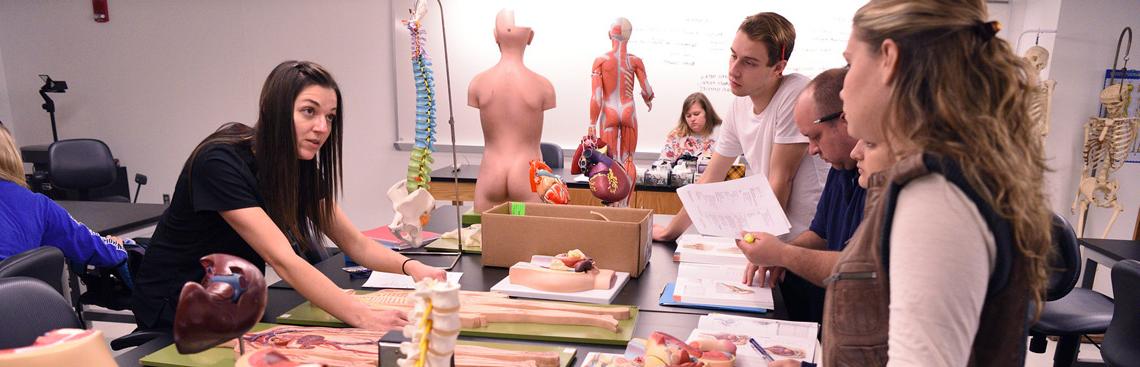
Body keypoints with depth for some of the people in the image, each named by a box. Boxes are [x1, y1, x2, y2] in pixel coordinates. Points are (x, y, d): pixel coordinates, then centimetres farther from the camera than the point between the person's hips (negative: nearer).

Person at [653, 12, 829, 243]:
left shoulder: (796, 94, -16)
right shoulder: (740, 104, 4)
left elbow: (781, 180, -15)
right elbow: (711, 179, 12)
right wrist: (670, 231, 16)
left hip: (811, 239, -6)